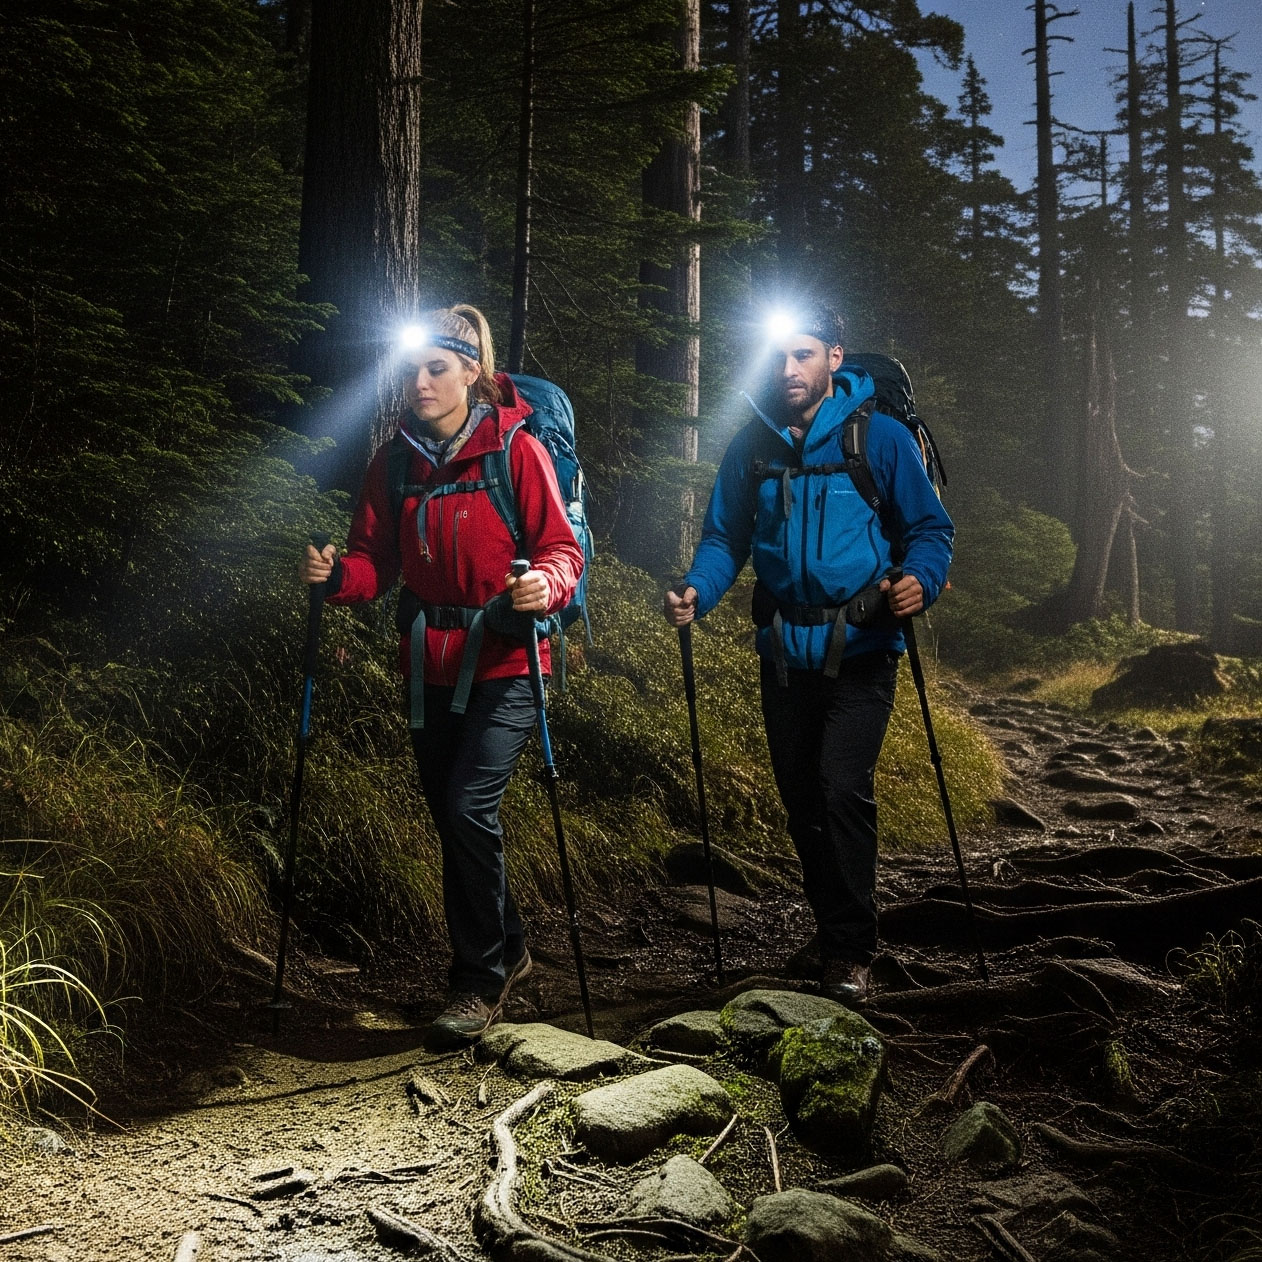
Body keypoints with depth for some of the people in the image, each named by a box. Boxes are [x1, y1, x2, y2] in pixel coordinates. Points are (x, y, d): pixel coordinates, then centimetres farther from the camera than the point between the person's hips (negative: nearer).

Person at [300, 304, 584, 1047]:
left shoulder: (517, 450, -8)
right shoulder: (395, 463, 6)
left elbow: (563, 548, -9)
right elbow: (377, 563, 5)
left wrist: (547, 585, -31)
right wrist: (337, 574, -16)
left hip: (505, 665, -5)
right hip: (431, 667, 6)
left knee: (469, 807, -16)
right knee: (453, 818, 13)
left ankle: (482, 980, 3)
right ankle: (507, 953, 35)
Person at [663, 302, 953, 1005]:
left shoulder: (881, 437, -3)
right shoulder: (752, 446, 7)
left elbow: (930, 528, 0)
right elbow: (726, 538, 11)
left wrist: (919, 580, -21)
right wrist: (697, 592, -9)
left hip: (860, 650, -4)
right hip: (784, 651, 5)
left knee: (842, 788, -16)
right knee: (800, 796, 12)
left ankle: (851, 952, -3)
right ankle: (833, 930, 30)